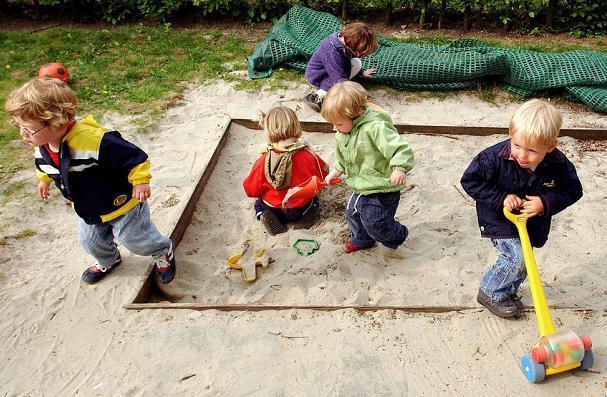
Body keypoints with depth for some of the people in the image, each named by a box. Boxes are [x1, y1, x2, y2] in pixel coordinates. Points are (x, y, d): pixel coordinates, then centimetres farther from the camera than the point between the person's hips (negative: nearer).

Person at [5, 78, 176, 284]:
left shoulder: (93, 140, -42)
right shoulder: (41, 146, -14)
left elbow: (133, 156, -33)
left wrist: (140, 181, -28)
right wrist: (44, 179, 29)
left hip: (121, 204, -7)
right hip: (87, 211, 7)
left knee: (135, 240, 12)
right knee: (91, 242, 27)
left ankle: (163, 252, 43)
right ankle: (108, 261, 59)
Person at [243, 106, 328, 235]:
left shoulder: (263, 162, -25)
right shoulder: (308, 157, -23)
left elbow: (251, 190, -11)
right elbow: (322, 177, -4)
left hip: (273, 209, -1)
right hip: (302, 208, 1)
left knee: (258, 203, 34)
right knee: (314, 199, 35)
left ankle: (262, 215, 2)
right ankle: (308, 214, 5)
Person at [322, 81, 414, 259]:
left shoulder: (375, 127, -29)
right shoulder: (343, 133, 0)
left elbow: (400, 147, -33)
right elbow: (342, 155, 19)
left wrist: (399, 168, -43)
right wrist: (336, 170, 13)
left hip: (382, 189, -9)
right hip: (361, 187, 9)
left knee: (374, 221, -3)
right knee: (353, 212, 22)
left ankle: (396, 238, 28)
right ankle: (361, 239, 49)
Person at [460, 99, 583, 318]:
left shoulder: (559, 164, -18)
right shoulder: (495, 157, -28)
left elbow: (573, 190, -5)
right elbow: (470, 180, -20)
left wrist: (546, 202, -24)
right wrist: (501, 198, -27)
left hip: (532, 223, 5)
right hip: (499, 218, -4)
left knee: (522, 258, 16)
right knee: (516, 258, -14)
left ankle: (507, 291, 43)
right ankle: (490, 293, 8)